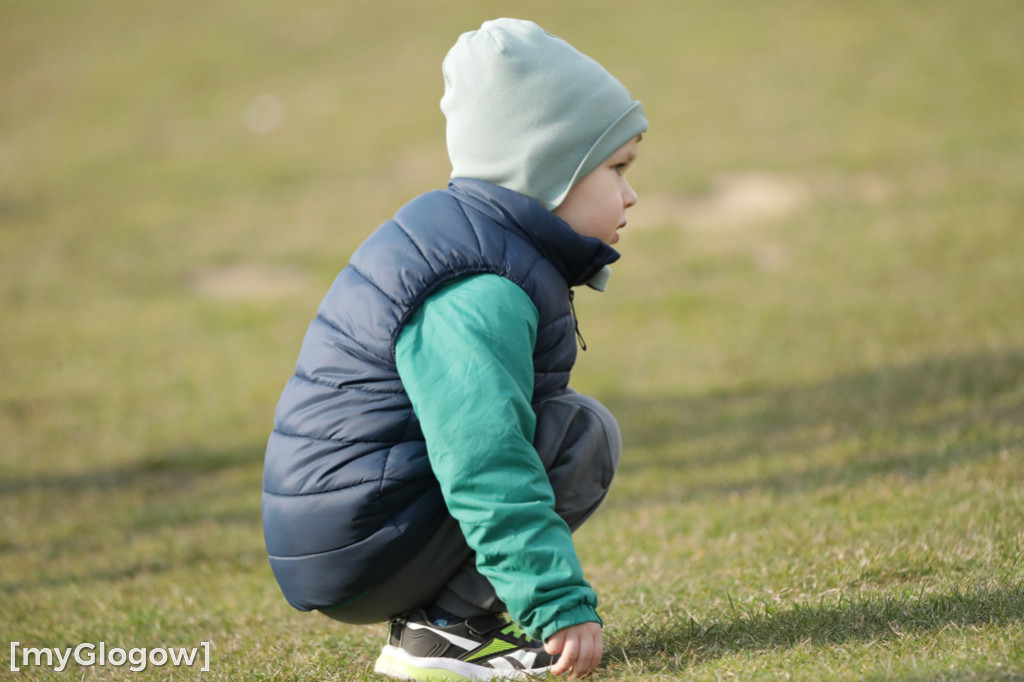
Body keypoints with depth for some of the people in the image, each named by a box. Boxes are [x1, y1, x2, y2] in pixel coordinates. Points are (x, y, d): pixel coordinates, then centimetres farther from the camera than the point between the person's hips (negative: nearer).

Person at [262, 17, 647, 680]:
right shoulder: (476, 298, -19)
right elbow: (487, 470, -27)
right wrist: (559, 605, -28)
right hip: (365, 554, -11)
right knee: (584, 430, -10)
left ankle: (426, 612, 10)